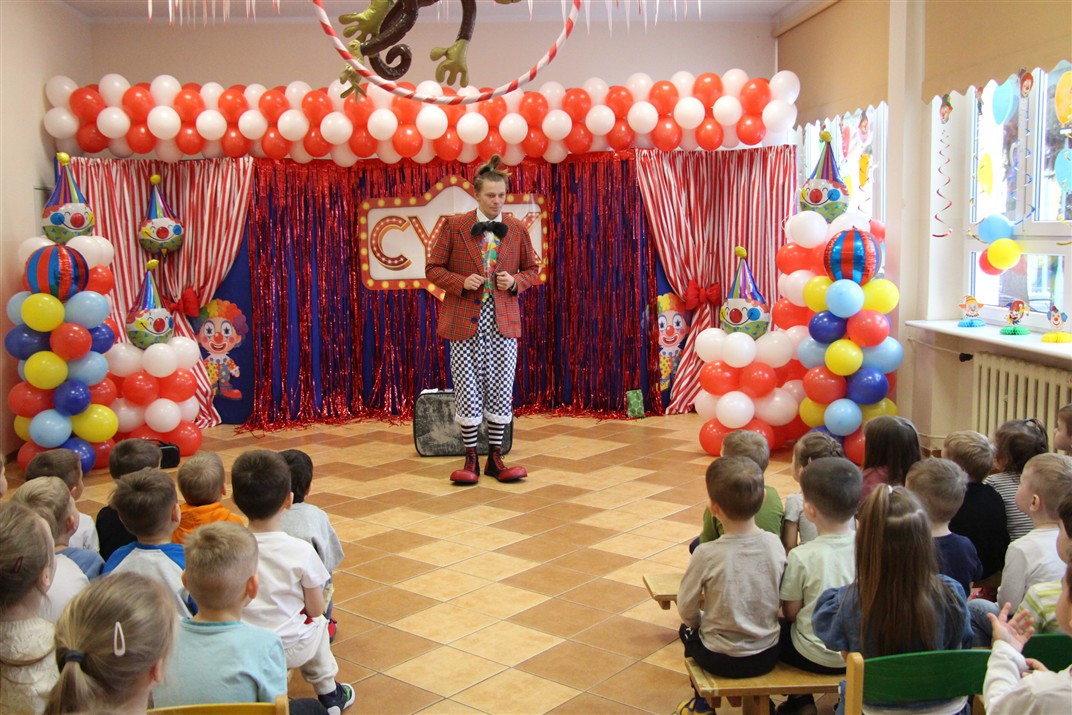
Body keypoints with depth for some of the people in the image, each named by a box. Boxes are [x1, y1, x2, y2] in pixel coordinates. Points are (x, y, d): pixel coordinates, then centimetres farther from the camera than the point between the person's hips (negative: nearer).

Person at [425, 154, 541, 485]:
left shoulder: (517, 229, 5)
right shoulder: (455, 226, -1)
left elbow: (532, 270, 14)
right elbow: (434, 269, 3)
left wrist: (516, 282, -7)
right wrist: (462, 282, -14)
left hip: (503, 321, 2)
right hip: (465, 321, -2)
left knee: (501, 390, 4)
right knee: (467, 391, 1)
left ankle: (495, 459, 16)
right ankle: (471, 460, 14)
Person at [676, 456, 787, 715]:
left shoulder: (706, 554, -23)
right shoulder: (774, 544, -12)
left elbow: (686, 610, -11)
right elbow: (782, 602, 1)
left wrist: (697, 622, 10)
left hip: (722, 661, -3)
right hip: (768, 656, 3)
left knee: (687, 629, 27)